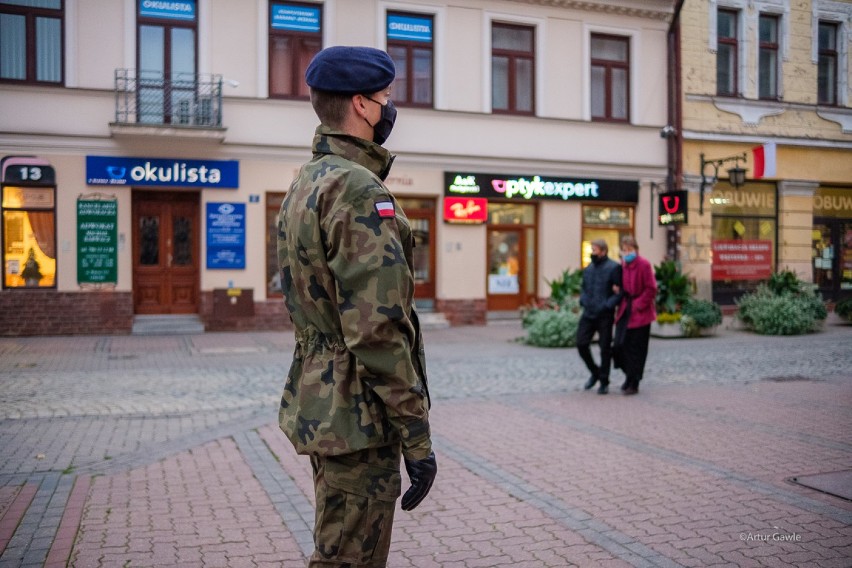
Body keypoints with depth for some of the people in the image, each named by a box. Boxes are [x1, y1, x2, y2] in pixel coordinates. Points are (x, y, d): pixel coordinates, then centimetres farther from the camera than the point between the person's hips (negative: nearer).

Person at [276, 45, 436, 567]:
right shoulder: (359, 191, -19)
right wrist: (417, 438, -18)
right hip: (357, 417, -10)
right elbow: (379, 331, -25)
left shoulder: (305, 184, 12)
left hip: (317, 403, 10)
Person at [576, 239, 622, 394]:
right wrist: (583, 301, 2)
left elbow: (620, 291, -12)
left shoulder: (613, 268, -8)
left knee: (605, 348, 3)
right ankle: (594, 373, 24)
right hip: (588, 313, 6)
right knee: (581, 344, 1)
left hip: (605, 315, -6)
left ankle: (604, 382, 15)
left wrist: (607, 305, -20)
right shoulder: (588, 269, 12)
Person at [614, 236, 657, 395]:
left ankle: (633, 384, 8)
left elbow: (651, 289, -12)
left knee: (636, 349, -1)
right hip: (625, 310, 6)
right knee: (620, 345, 2)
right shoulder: (623, 265, 8)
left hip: (640, 313, -6)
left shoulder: (644, 264, -11)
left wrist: (639, 304, -14)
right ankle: (630, 375, 24)